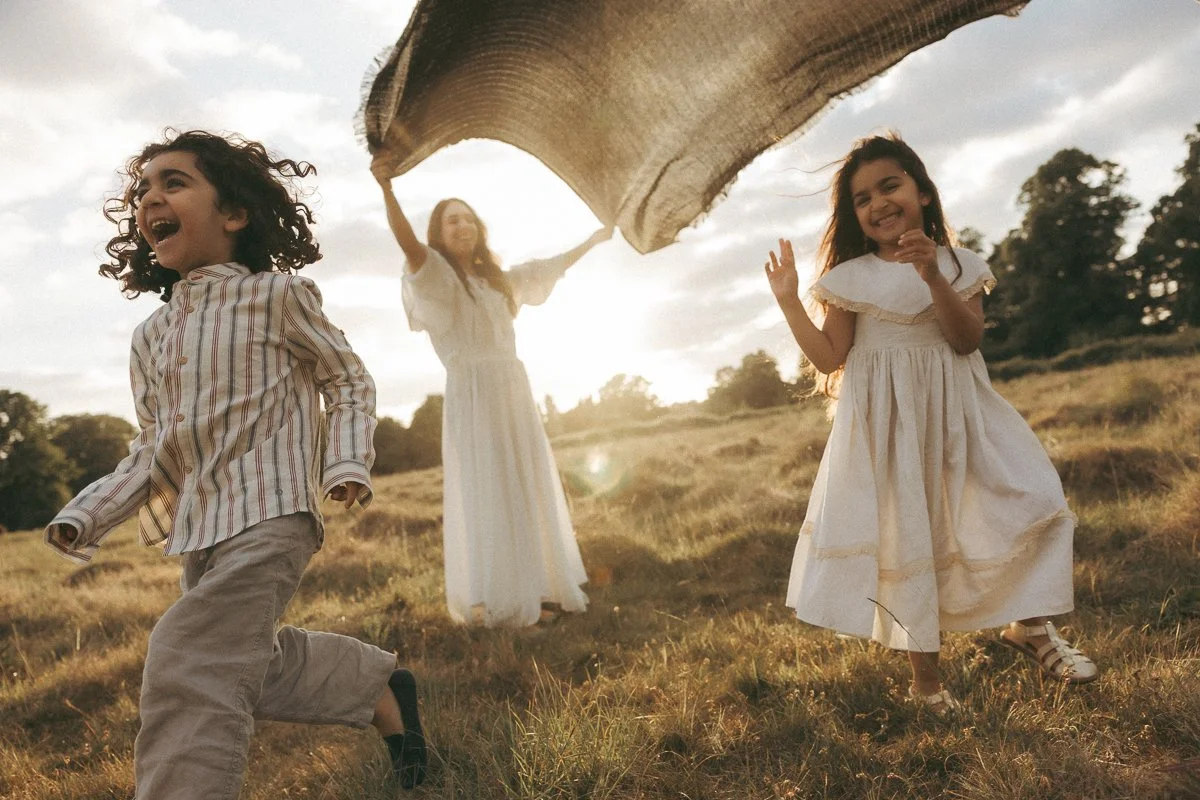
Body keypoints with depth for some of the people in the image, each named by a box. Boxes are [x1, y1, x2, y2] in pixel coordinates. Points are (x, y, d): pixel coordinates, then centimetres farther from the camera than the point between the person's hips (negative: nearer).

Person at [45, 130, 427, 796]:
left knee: (190, 671, -18)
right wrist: (86, 516, 1)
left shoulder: (275, 294, -4)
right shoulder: (151, 336, 12)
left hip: (269, 514, -8)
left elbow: (348, 382, 2)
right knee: (251, 666, 19)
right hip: (197, 529, 8)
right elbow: (153, 450, 14)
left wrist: (347, 462, -13)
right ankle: (381, 685, 38)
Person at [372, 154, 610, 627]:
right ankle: (489, 601, -5)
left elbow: (547, 271, 32)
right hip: (472, 393, -7)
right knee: (485, 493, -10)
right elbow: (408, 245, -20)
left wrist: (592, 241, 42)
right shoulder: (437, 279, 0)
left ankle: (537, 587, 16)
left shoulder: (497, 279, 19)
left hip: (514, 391, 7)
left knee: (530, 489, 7)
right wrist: (386, 189, -36)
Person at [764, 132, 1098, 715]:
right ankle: (924, 672, 15)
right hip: (885, 423, -2)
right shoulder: (850, 278, 0)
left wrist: (934, 278, -23)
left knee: (1024, 500, -5)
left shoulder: (956, 265, 4)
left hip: (953, 413, 2)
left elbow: (967, 339, -10)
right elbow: (830, 359, -3)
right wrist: (789, 303, -10)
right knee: (904, 535, 1)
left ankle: (1028, 626, 19)